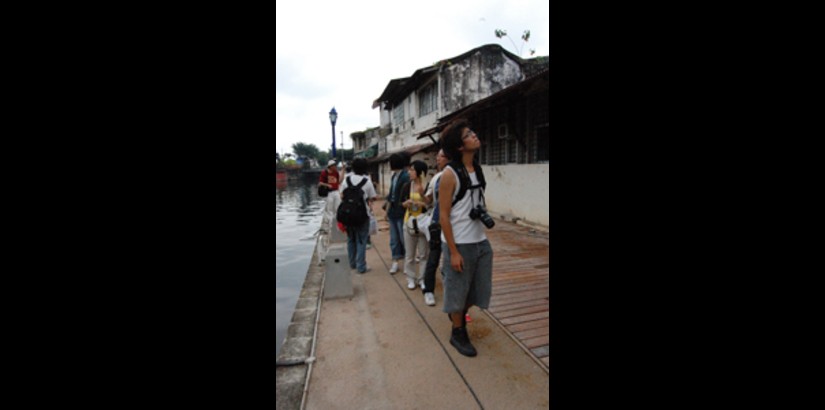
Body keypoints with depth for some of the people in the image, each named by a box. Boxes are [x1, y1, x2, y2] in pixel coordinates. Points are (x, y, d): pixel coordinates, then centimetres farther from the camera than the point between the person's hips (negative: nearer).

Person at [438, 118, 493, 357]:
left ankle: (458, 314, 45)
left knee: (479, 290, 17)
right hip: (460, 244, -7)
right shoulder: (450, 174, -15)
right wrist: (453, 252, -16)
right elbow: (443, 216, -15)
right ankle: (458, 334, 32)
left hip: (481, 241, 7)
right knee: (458, 290, 10)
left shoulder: (477, 169, 6)